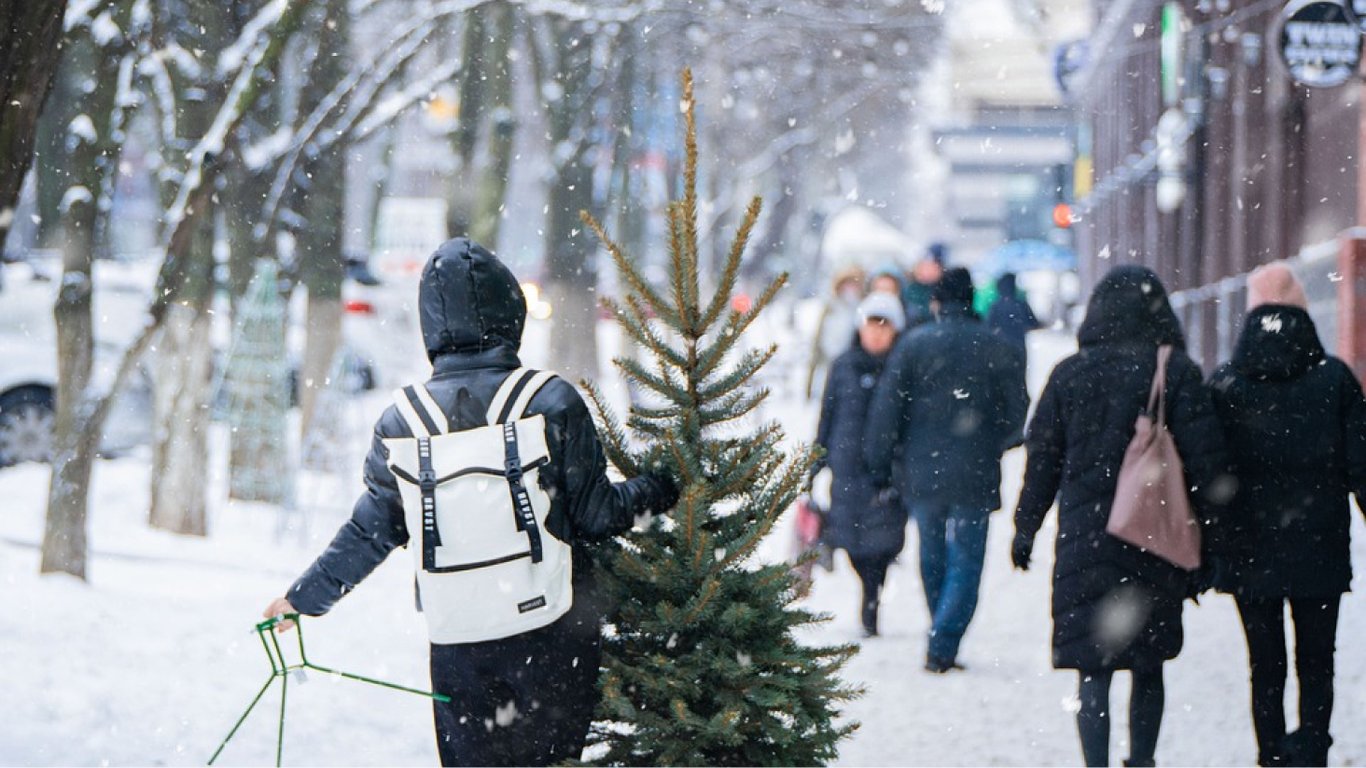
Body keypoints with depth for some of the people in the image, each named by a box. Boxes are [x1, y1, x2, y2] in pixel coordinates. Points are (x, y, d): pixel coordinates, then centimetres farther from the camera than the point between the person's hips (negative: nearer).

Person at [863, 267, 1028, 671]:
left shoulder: (913, 345, -2)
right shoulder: (998, 350, -3)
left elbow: (887, 409, -4)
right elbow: (1016, 415, 0)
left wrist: (879, 465, 4)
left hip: (921, 473, 1)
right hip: (974, 478, -1)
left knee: (932, 559, 16)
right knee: (965, 565, 3)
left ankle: (942, 642, 22)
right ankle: (942, 646, -11)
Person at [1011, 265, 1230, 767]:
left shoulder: (1069, 374, 1)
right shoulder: (1176, 372, -4)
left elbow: (1042, 460, 6)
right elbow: (1206, 461, -6)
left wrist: (1026, 529, 16)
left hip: (1085, 538, 0)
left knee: (1093, 668, -1)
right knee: (1148, 667, 15)